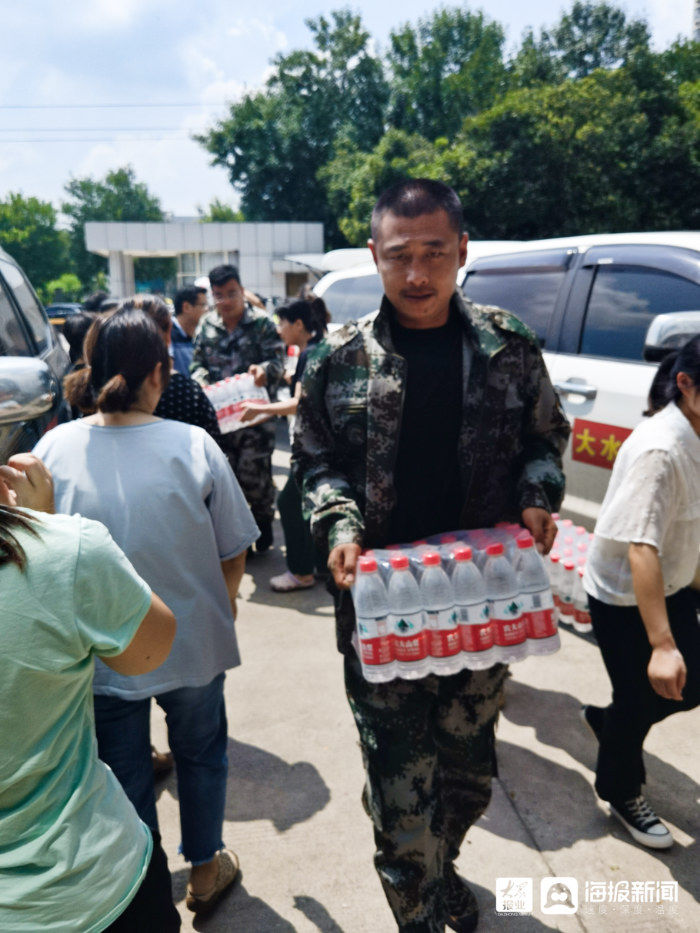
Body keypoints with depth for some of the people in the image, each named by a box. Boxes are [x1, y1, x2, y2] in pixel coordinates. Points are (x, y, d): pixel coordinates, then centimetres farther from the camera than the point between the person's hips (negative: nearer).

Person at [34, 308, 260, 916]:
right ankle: (205, 872, 44)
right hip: (192, 642, -1)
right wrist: (223, 602, 11)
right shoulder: (192, 445, -18)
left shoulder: (53, 448, -14)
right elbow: (234, 549, -10)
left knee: (125, 774, 21)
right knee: (201, 756, 24)